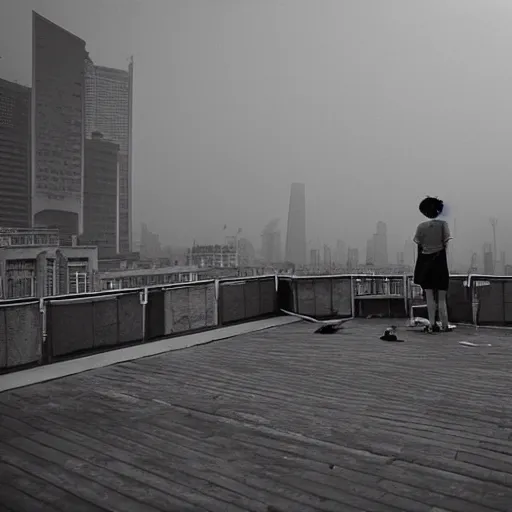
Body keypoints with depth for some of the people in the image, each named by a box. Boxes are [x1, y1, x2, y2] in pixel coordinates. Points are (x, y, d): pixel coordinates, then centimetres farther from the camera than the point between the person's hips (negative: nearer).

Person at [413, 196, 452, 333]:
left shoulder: (421, 226, 0)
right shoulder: (443, 224, -5)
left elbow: (419, 246, 3)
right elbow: (446, 244, -8)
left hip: (425, 262, 1)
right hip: (440, 262, -1)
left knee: (429, 296, 8)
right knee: (441, 297, 7)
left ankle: (432, 324, 7)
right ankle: (444, 325, 10)